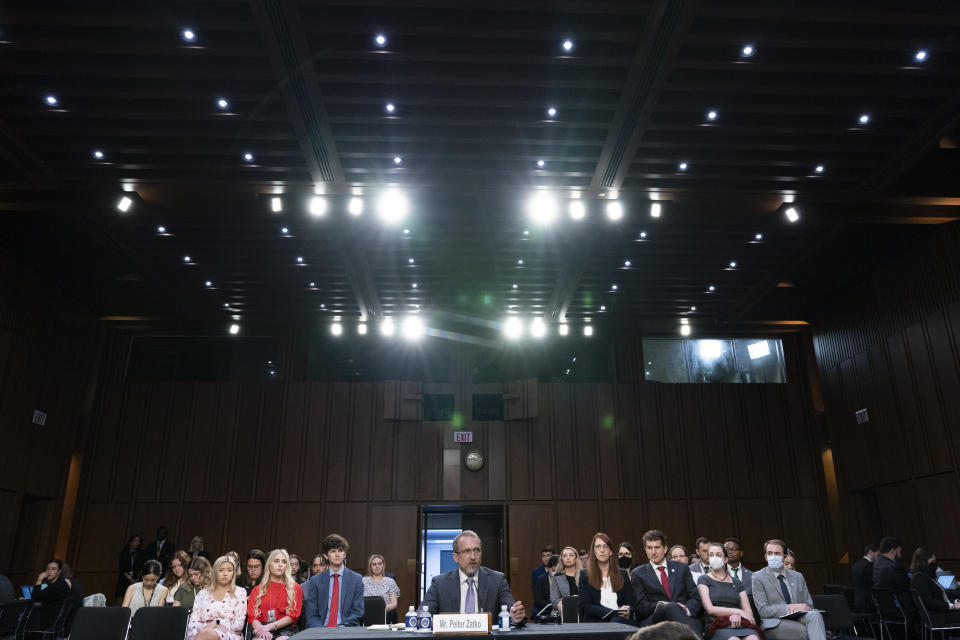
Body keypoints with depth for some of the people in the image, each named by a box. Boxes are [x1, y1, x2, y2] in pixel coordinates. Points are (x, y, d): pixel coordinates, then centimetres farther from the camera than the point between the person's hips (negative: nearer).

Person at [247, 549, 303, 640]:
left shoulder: (295, 588, 14)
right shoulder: (257, 590, 20)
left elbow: (293, 615, 2)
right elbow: (252, 616, 7)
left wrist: (270, 626, -13)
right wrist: (261, 629, -15)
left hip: (285, 630, -1)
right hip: (263, 631, 1)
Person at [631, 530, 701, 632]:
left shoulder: (682, 568, 20)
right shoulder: (638, 574, 14)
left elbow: (696, 598, 15)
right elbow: (640, 607, 7)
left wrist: (687, 610, -10)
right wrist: (661, 606, -14)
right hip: (654, 621, 0)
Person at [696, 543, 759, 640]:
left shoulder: (736, 582, 23)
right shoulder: (704, 580, 12)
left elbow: (748, 612, 13)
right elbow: (709, 609, -1)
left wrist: (737, 616, -10)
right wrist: (738, 611, -4)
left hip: (739, 623, 4)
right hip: (718, 625, -4)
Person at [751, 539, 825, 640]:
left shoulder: (798, 576, 18)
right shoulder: (758, 578, 2)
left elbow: (809, 606, 18)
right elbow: (763, 611, -6)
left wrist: (799, 609, -7)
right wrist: (789, 608, -17)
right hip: (775, 623, -5)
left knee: (814, 615, -30)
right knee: (807, 632, -35)